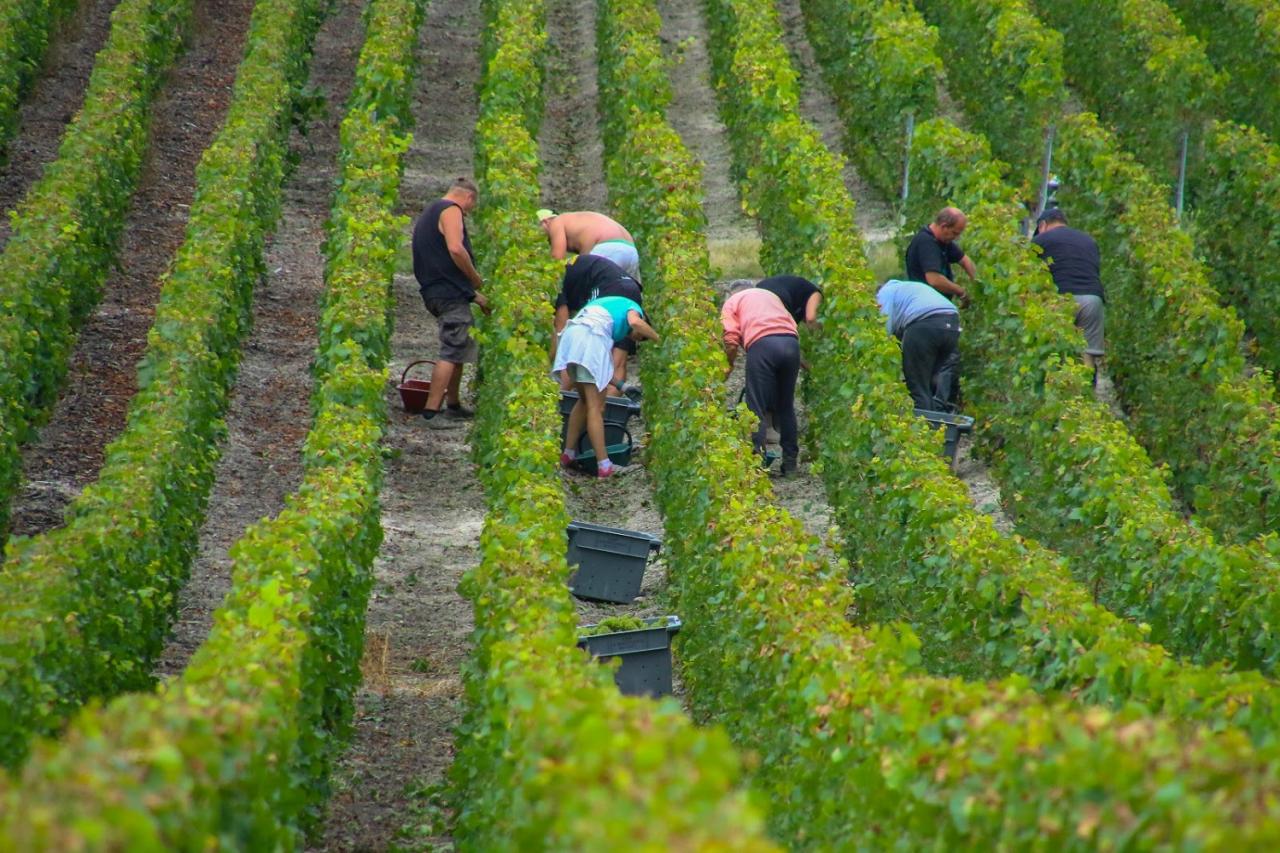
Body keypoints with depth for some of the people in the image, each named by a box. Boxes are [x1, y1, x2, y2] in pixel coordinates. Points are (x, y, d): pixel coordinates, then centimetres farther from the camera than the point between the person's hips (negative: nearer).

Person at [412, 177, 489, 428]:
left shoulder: (430, 212, 25)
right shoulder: (451, 210, -7)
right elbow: (456, 249, -23)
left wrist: (474, 295, 28)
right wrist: (477, 280, -9)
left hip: (434, 292, 10)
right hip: (451, 293, -10)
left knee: (460, 349, 20)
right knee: (452, 351, -11)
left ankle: (453, 406, 26)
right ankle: (432, 412, -16)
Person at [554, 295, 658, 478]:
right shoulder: (633, 307, 16)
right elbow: (635, 322, -10)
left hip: (570, 336, 7)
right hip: (591, 338, -7)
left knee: (585, 400, 22)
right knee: (595, 406, -8)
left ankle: (568, 454, 24)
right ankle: (604, 466, -9)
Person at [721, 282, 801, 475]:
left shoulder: (732, 301, 21)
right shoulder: (771, 295, 35)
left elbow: (731, 340, 5)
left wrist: (729, 366, 18)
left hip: (762, 343, -4)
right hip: (791, 341, 4)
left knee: (757, 408, -1)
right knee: (786, 406, 16)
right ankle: (790, 463, 17)